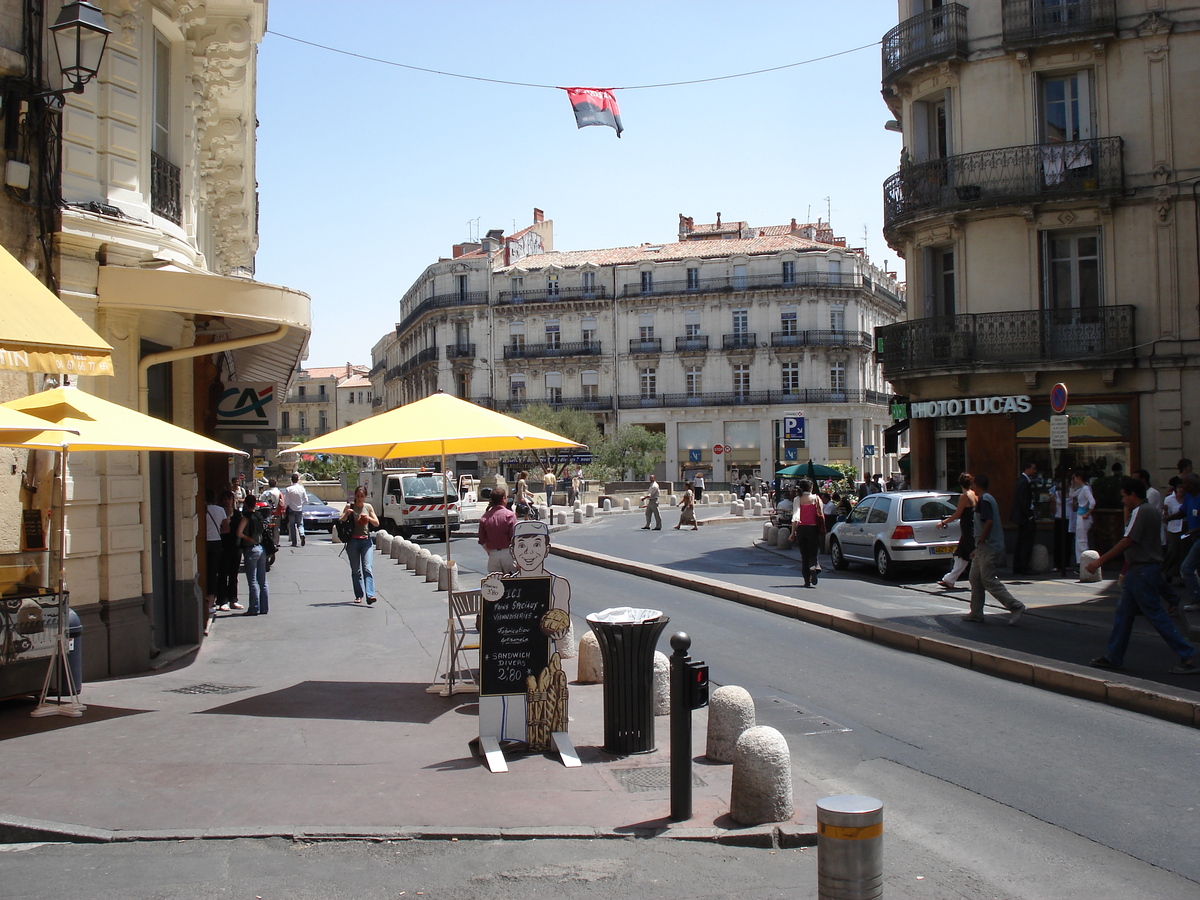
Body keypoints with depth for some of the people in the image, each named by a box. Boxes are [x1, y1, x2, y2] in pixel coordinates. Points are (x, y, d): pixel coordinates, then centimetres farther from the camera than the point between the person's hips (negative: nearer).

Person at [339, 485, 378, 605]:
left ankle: (370, 595, -22)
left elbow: (377, 523, 7)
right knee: (355, 571, 6)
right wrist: (346, 514, -19)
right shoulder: (350, 506, 4)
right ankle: (359, 595, 15)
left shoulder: (368, 507, 8)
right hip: (353, 541, 0)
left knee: (367, 568, -12)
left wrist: (368, 518, -12)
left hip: (366, 541, 0)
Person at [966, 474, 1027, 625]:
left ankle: (1015, 606, -10)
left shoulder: (984, 500, -13)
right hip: (985, 548, 11)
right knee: (975, 578, 13)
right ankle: (976, 613, 15)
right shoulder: (988, 498, 18)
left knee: (989, 580, -10)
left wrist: (981, 541, -16)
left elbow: (988, 521, -25)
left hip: (988, 548, -11)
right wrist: (977, 548, 22)